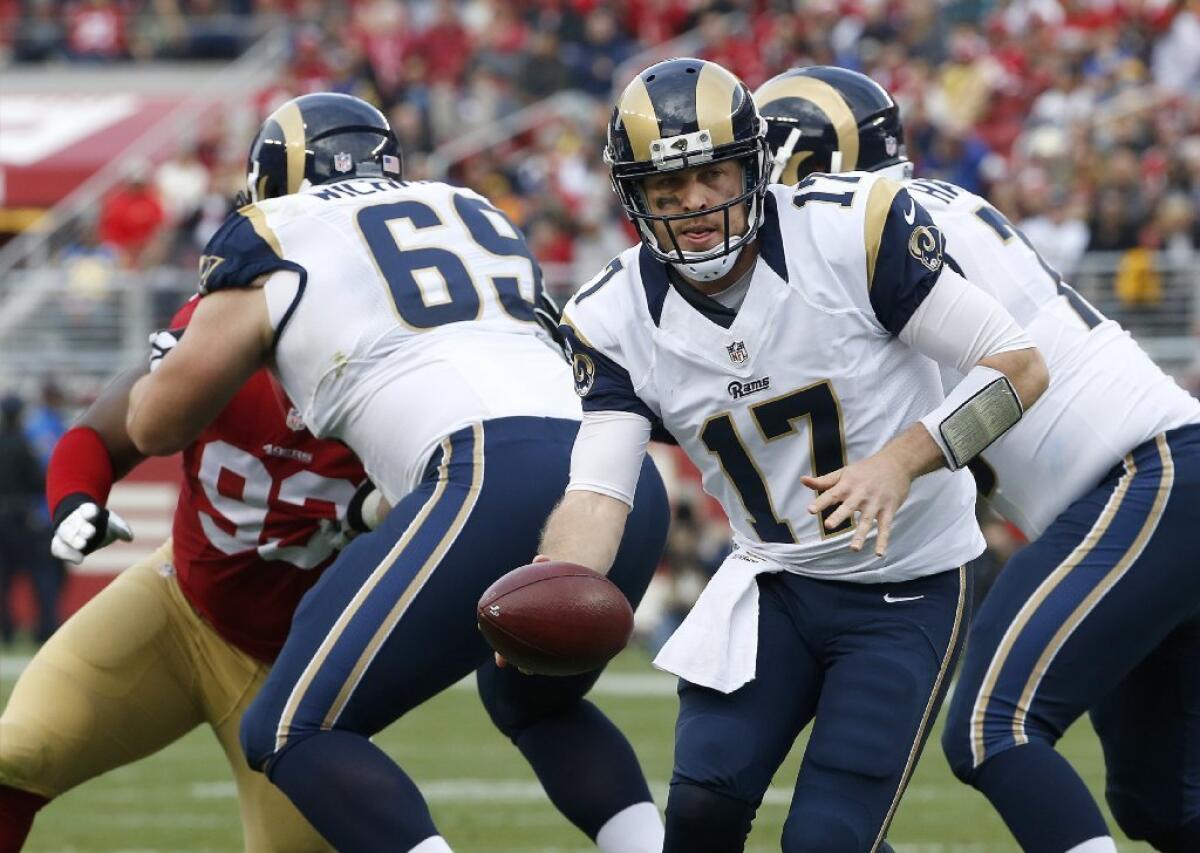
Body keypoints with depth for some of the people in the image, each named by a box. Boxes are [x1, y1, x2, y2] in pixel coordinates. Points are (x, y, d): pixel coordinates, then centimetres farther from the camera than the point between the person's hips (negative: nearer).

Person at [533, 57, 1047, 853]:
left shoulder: (855, 233, -20)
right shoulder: (616, 317, -7)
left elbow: (1020, 367, -15)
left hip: (907, 589, -4)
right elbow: (598, 494, -14)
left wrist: (904, 459, -30)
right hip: (772, 581, 4)